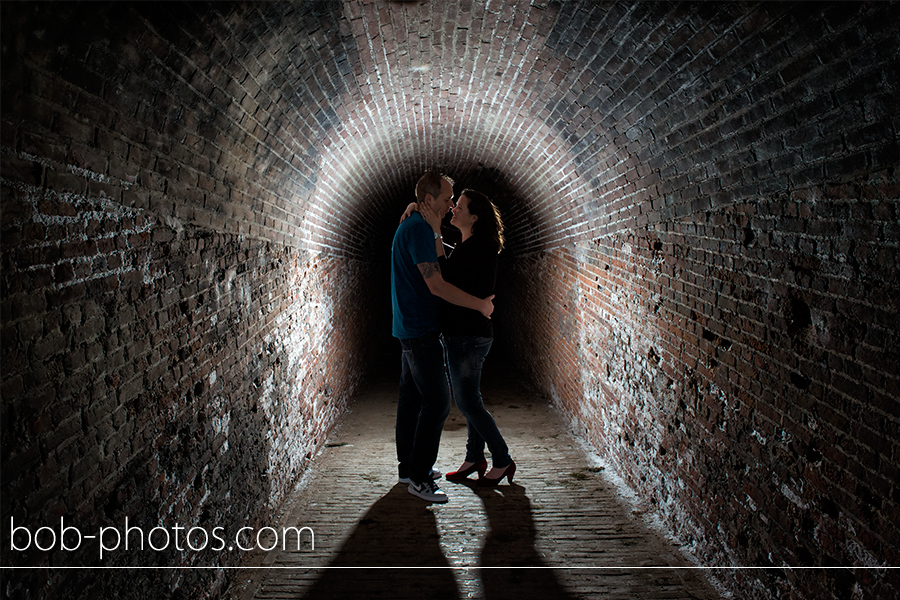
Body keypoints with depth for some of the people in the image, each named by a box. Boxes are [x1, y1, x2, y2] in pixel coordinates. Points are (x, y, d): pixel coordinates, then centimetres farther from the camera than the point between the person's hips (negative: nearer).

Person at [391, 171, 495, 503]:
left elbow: (435, 270, 20)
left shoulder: (413, 226, 15)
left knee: (412, 397, 16)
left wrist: (435, 231, 15)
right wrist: (481, 304, -15)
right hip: (420, 330, -11)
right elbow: (436, 286, -23)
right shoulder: (417, 229, -18)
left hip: (411, 328, 11)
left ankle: (408, 465, 26)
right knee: (437, 402, -9)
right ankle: (418, 478, -3)